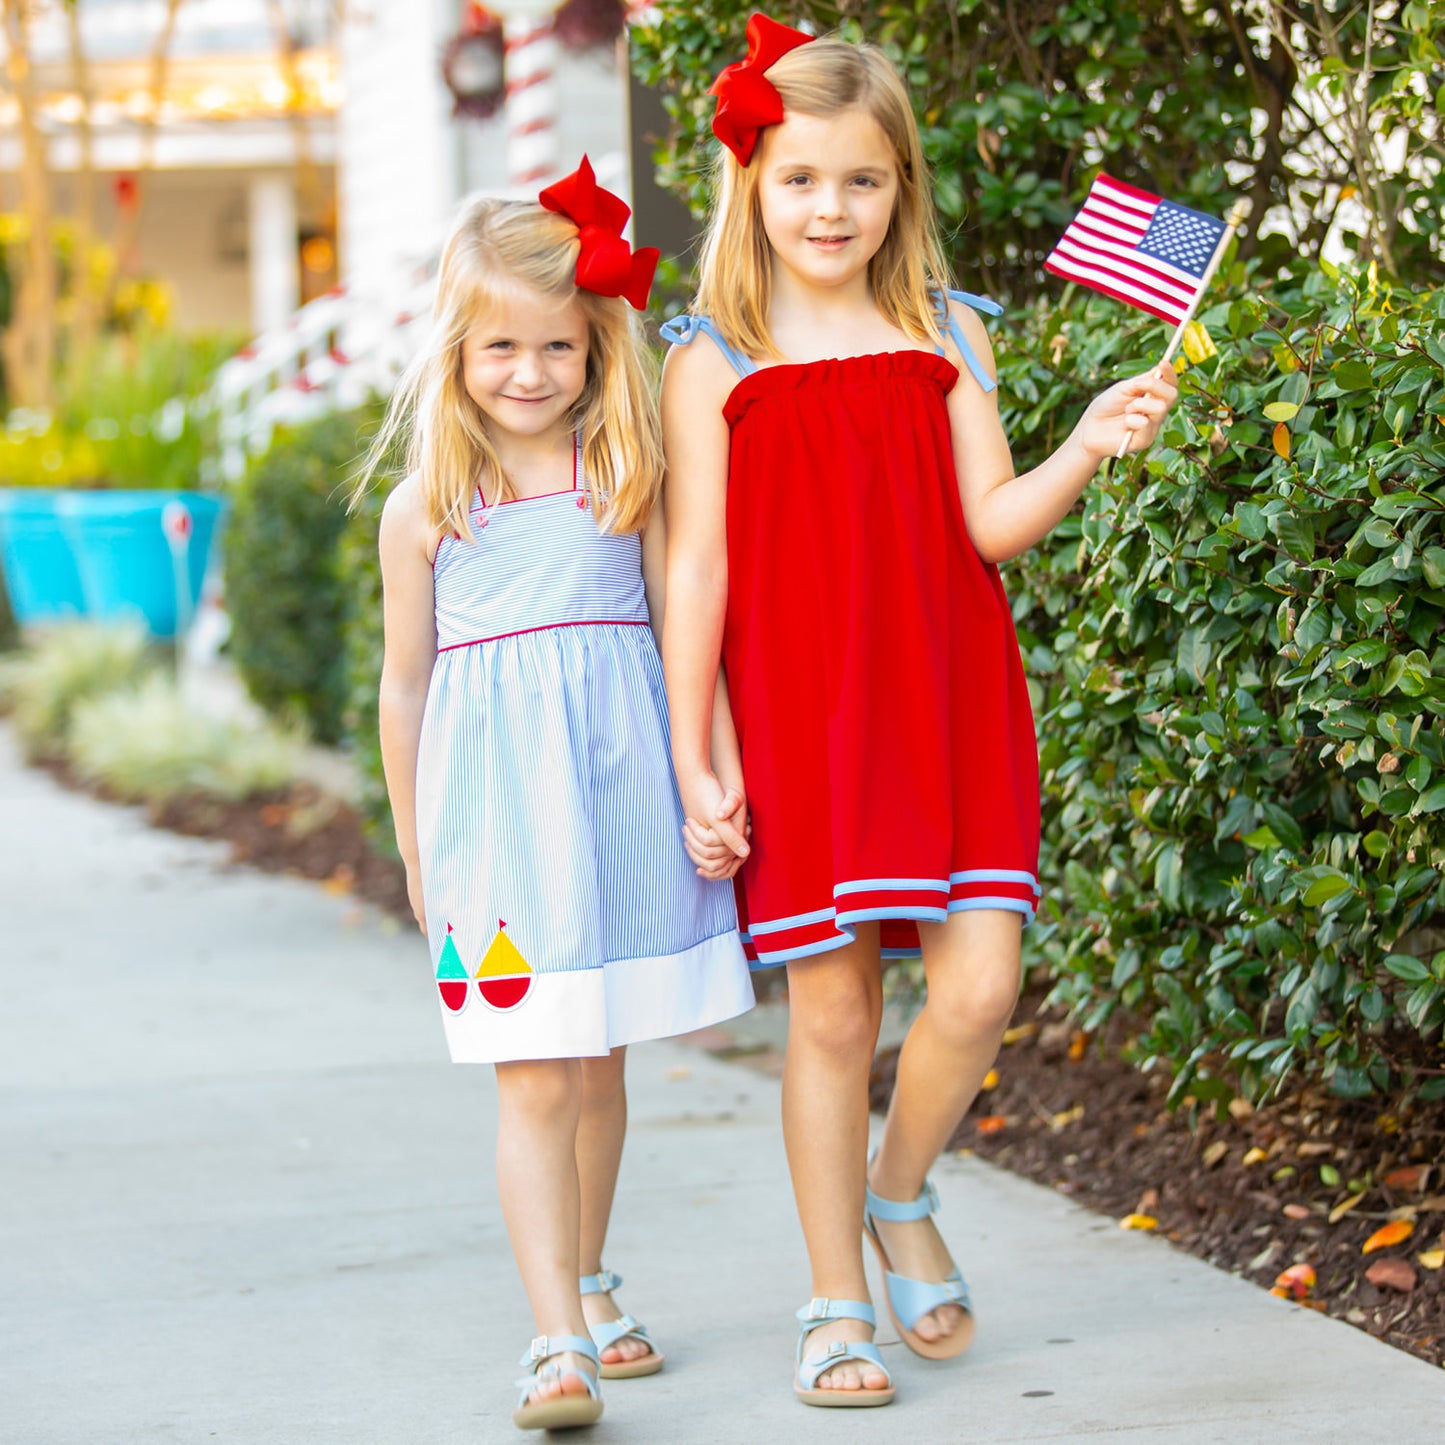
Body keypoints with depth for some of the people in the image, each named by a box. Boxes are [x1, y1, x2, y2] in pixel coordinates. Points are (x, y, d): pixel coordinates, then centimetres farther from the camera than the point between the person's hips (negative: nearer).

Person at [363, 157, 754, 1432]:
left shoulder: (626, 476, 5)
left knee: (600, 1069, 12)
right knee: (535, 1083, -7)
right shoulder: (424, 507, 3)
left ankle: (589, 1288, 31)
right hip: (495, 813, -2)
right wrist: (417, 854, 10)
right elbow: (405, 681, 9)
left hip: (622, 796, 2)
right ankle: (556, 1340, -8)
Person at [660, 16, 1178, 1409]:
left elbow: (991, 522, 4)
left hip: (949, 705, 2)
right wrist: (691, 759, -4)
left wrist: (1088, 446, -13)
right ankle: (836, 1304, 15)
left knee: (978, 984, -7)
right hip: (799, 719, -2)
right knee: (831, 1006, 1)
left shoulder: (947, 336, 9)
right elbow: (695, 565, 0)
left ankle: (900, 1196, 22)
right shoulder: (713, 362, 1)